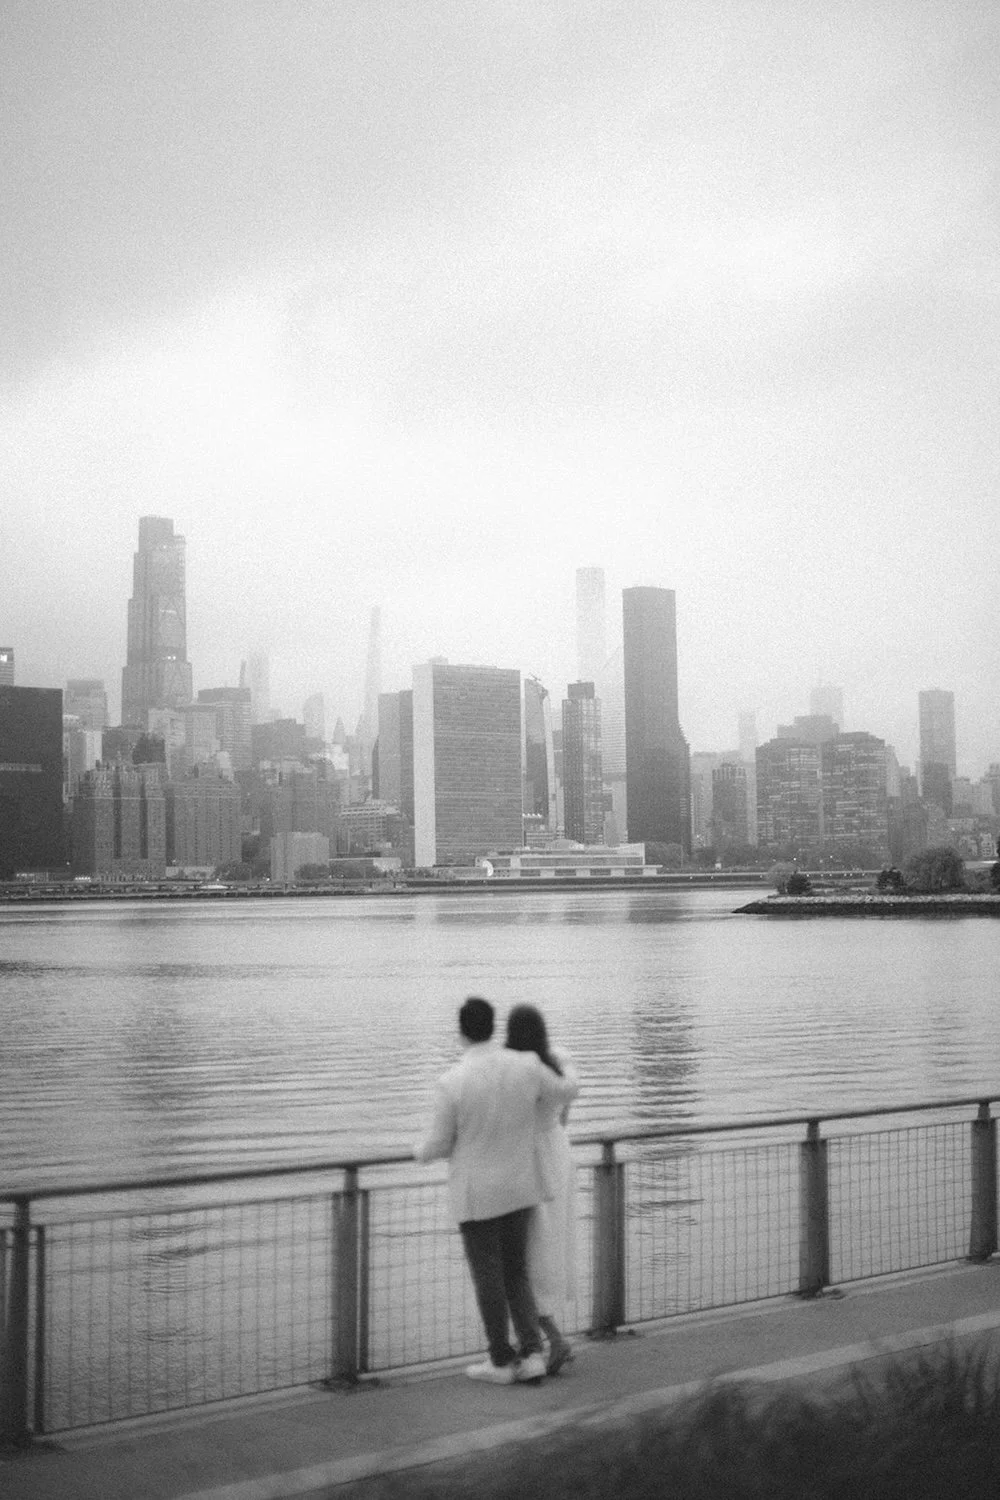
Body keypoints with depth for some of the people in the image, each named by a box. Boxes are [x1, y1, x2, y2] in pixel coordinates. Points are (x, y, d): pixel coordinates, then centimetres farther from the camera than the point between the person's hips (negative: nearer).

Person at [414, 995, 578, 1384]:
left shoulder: (452, 1082, -20)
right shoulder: (526, 1066, -10)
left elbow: (439, 1144, -9)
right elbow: (564, 1092, 10)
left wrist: (420, 1152, 15)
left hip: (476, 1194, -4)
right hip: (519, 1188, 4)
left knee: (487, 1277, 8)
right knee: (515, 1272, 16)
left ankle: (502, 1361, 17)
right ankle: (531, 1353, 7)